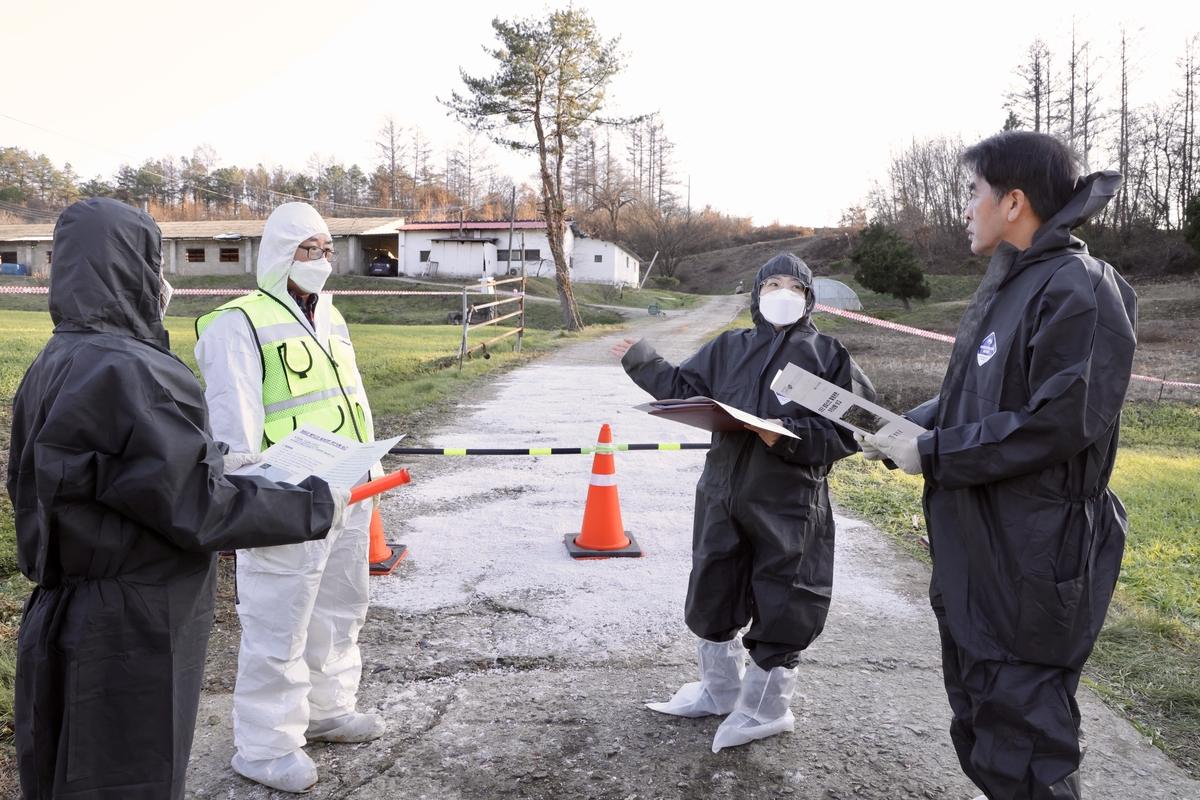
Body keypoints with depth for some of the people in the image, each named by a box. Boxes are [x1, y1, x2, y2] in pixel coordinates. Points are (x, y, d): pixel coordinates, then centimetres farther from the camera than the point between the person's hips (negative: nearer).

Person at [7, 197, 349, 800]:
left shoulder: (57, 365, 6)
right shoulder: (123, 372, -24)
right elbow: (196, 508, -23)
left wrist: (212, 460, 15)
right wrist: (316, 506, -13)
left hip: (66, 615, 9)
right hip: (128, 637, -9)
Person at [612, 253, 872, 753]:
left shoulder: (828, 355, -1)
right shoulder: (730, 348, 10)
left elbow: (851, 427, -8)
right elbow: (684, 389, 16)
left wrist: (790, 436, -20)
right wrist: (641, 362, 14)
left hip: (790, 505, -4)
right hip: (723, 495, 4)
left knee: (780, 609, 5)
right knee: (712, 595, 16)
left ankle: (763, 708, 28)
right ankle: (720, 690, 38)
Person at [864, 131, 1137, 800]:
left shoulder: (1079, 289, -17)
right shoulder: (1008, 287, 13)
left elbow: (1061, 420, -25)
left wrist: (934, 453, -19)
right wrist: (906, 429, 3)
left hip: (1034, 557, -10)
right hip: (973, 547, 10)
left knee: (1024, 733, 1)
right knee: (977, 709, 22)